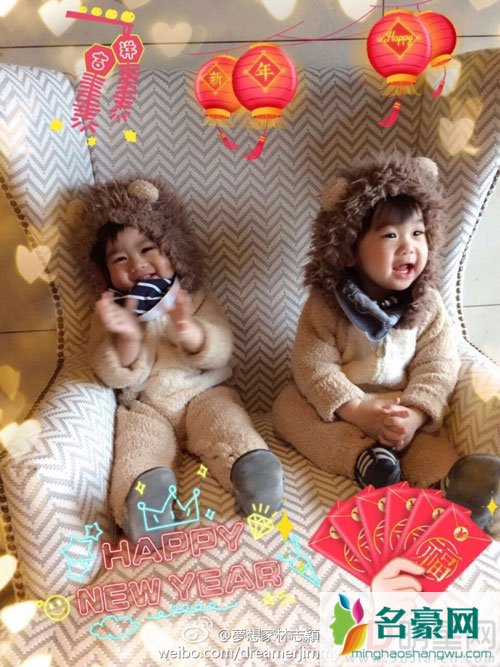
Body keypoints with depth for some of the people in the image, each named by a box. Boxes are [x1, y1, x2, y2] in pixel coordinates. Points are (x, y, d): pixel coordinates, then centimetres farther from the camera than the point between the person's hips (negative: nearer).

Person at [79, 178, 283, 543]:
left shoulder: (196, 297, 3)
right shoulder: (110, 312, 4)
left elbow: (221, 351, -10)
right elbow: (116, 376, -6)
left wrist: (188, 331, -33)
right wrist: (128, 338, -28)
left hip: (204, 394, 1)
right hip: (145, 407, 0)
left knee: (229, 425, -28)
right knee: (137, 447, -27)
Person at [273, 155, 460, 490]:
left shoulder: (428, 303, -7)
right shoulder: (325, 306, -13)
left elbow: (437, 365, -10)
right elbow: (313, 365, -17)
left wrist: (415, 415, -26)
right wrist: (356, 410, -27)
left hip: (406, 409, 1)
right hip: (343, 407, 0)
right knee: (288, 404, -22)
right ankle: (364, 457, -33)